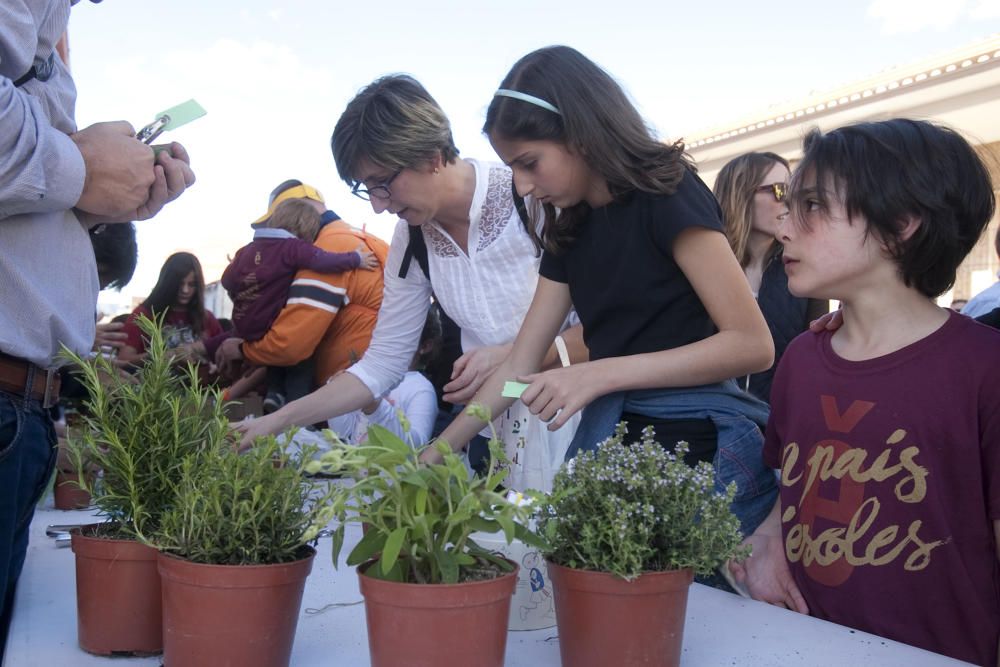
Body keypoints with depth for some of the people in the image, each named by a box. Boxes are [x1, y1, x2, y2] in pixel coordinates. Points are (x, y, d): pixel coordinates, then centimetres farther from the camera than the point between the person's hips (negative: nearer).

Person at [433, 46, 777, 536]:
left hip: (698, 448, -6)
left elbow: (751, 344, -17)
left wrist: (601, 373, -22)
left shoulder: (666, 194, -10)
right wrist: (432, 455, 7)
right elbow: (520, 365, 11)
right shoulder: (569, 229, 10)